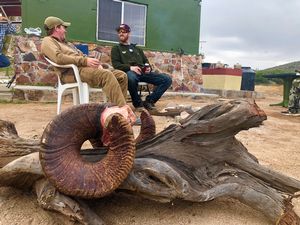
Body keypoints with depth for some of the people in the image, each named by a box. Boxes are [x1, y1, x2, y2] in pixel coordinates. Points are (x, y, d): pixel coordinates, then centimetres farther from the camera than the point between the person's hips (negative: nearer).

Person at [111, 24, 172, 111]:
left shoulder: (137, 49, 32)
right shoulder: (116, 48, 18)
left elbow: (146, 62, 27)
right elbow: (116, 64, 2)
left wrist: (149, 68, 1)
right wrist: (130, 67, -16)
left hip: (143, 73, 5)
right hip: (129, 72, -4)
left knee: (167, 79, -13)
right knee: (131, 77, -44)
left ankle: (149, 101, -9)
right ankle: (138, 103, -19)